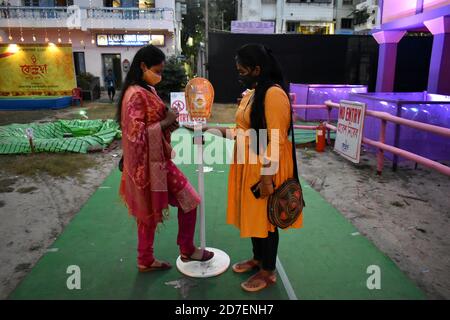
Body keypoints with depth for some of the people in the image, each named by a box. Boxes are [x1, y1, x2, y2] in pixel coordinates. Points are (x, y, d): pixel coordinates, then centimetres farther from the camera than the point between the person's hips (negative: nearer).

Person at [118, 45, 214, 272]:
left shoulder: (147, 90, 11)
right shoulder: (136, 95, -19)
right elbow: (136, 133, -26)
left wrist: (168, 123, 1)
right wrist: (166, 123, -17)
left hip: (156, 160, 10)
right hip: (149, 163, -10)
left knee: (150, 212, 18)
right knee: (188, 200, 3)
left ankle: (146, 260, 33)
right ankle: (187, 250, 23)